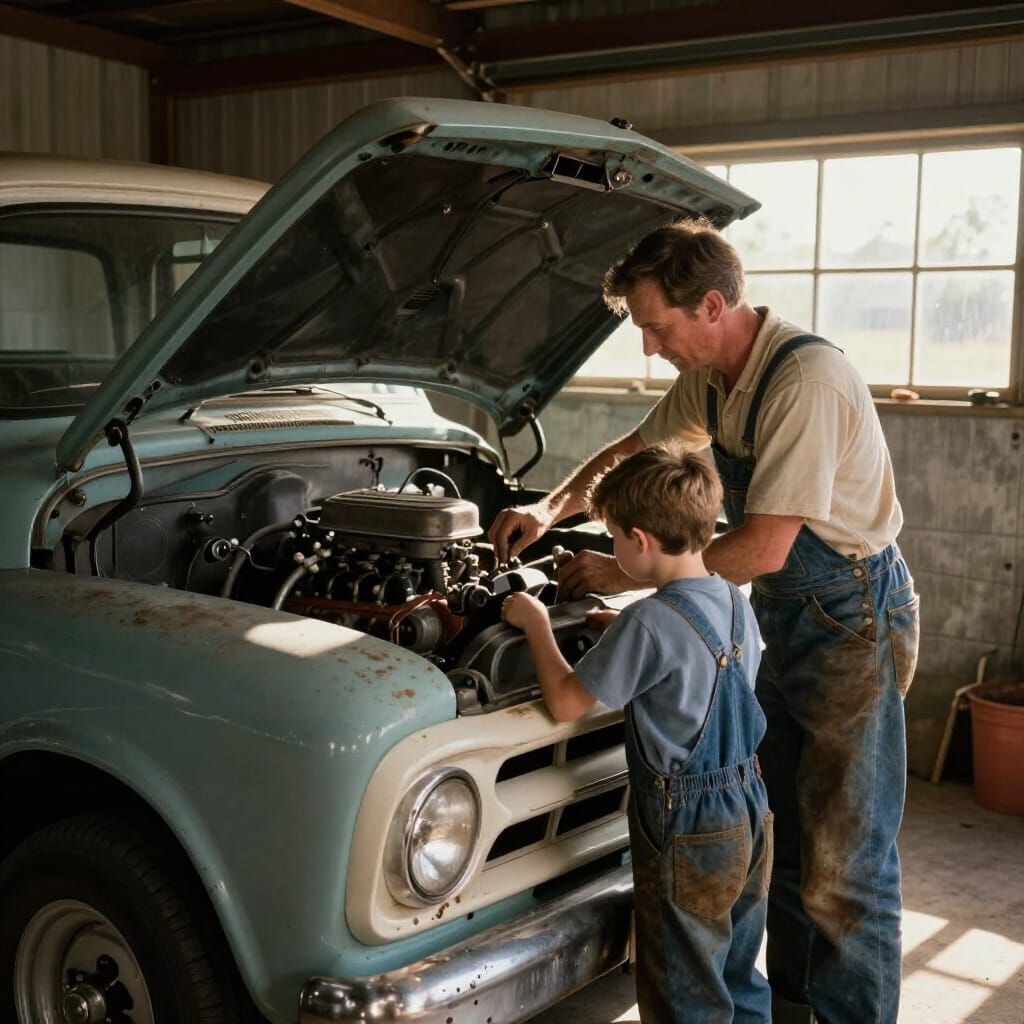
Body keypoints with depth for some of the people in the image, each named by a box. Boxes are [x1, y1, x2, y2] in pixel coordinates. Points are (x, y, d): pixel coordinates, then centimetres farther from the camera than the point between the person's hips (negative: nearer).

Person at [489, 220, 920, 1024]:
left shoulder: (804, 378, -26)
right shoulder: (711, 378, 3)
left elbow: (762, 548, -27)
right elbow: (634, 450, 19)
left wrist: (628, 574, -18)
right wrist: (551, 509, 4)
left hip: (854, 620, -9)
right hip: (788, 620, 9)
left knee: (846, 858, -2)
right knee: (785, 835, 17)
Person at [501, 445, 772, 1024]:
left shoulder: (650, 623, -23)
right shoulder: (737, 602, 1)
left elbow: (565, 703, -18)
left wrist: (536, 624, -6)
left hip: (688, 833, -8)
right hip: (750, 813, 8)